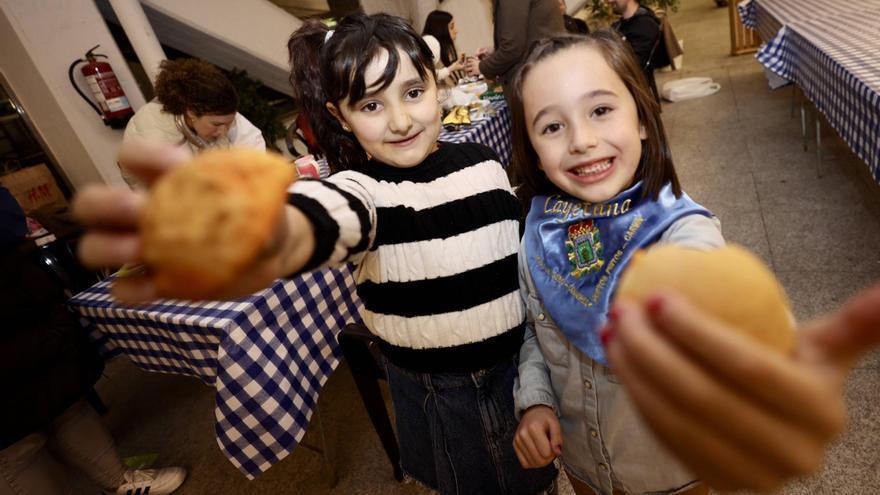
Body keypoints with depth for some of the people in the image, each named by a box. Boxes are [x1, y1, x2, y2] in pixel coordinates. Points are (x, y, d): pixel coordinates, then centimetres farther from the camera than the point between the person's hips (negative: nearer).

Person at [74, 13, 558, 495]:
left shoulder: (483, 162, -5)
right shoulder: (362, 188, -20)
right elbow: (331, 210, -45)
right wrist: (276, 236, -69)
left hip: (530, 364, 5)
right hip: (440, 392, -4)